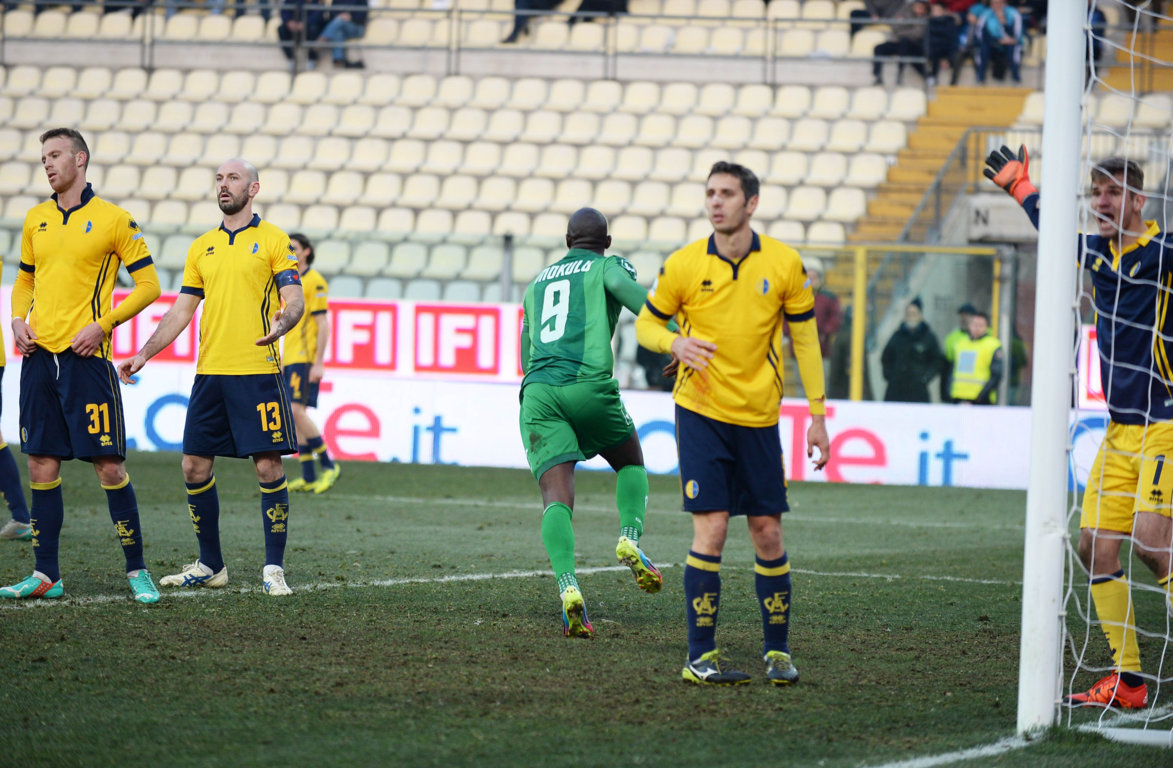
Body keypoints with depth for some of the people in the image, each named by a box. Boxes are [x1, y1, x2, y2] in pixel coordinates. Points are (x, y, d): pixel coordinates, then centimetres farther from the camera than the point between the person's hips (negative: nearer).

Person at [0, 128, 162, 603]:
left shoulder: (113, 220, -2)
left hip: (85, 356, -5)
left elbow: (148, 285, -2)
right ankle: (46, 576, 10)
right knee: (41, 464, 5)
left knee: (108, 464, -6)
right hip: (39, 352, 5)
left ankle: (136, 571, 2)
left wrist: (103, 324, -12)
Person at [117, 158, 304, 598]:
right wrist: (143, 355, 8)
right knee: (195, 466, 3)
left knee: (268, 466, -8)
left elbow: (294, 299, -5)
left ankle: (274, 569, -1)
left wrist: (282, 322, -28)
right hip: (209, 372, 5)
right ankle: (210, 566, 15)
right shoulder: (202, 248, 15)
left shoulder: (273, 240, 2)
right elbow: (181, 312, 17)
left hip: (257, 372, -5)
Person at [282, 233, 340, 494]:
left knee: (297, 411, -17)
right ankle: (308, 477, 6)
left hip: (306, 359, -9)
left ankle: (329, 466, -8)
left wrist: (319, 363, -19)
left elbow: (323, 324, -14)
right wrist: (282, 360, 21)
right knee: (295, 415, 5)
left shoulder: (315, 282, -9)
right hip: (291, 359, 9)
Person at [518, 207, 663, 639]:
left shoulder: (537, 284, 29)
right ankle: (630, 540, -1)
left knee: (556, 498, -9)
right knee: (631, 463, 24)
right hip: (589, 385, -3)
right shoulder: (608, 266, 14)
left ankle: (568, 587, -32)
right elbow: (626, 288, -11)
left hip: (537, 391, 3)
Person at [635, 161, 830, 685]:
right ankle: (701, 656, -5)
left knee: (768, 532, 3)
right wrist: (674, 343, -17)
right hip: (701, 412, -2)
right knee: (711, 527, -10)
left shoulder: (784, 265, -2)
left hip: (759, 417, 2)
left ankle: (777, 651, 16)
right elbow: (646, 323, 7)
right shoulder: (683, 265, -5)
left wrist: (817, 415, 3)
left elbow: (805, 340, 6)